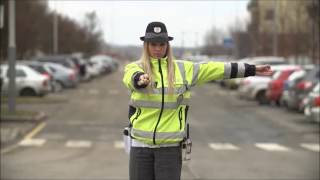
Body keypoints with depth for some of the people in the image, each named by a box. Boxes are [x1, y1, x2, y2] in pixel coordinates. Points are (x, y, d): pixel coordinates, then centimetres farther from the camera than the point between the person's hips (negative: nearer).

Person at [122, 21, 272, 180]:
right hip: (141, 143, 0)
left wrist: (252, 70, 7)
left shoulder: (183, 69, 5)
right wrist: (141, 80, -51)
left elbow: (214, 69, 7)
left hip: (170, 145, 0)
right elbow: (133, 77, -26)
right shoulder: (135, 67, -2)